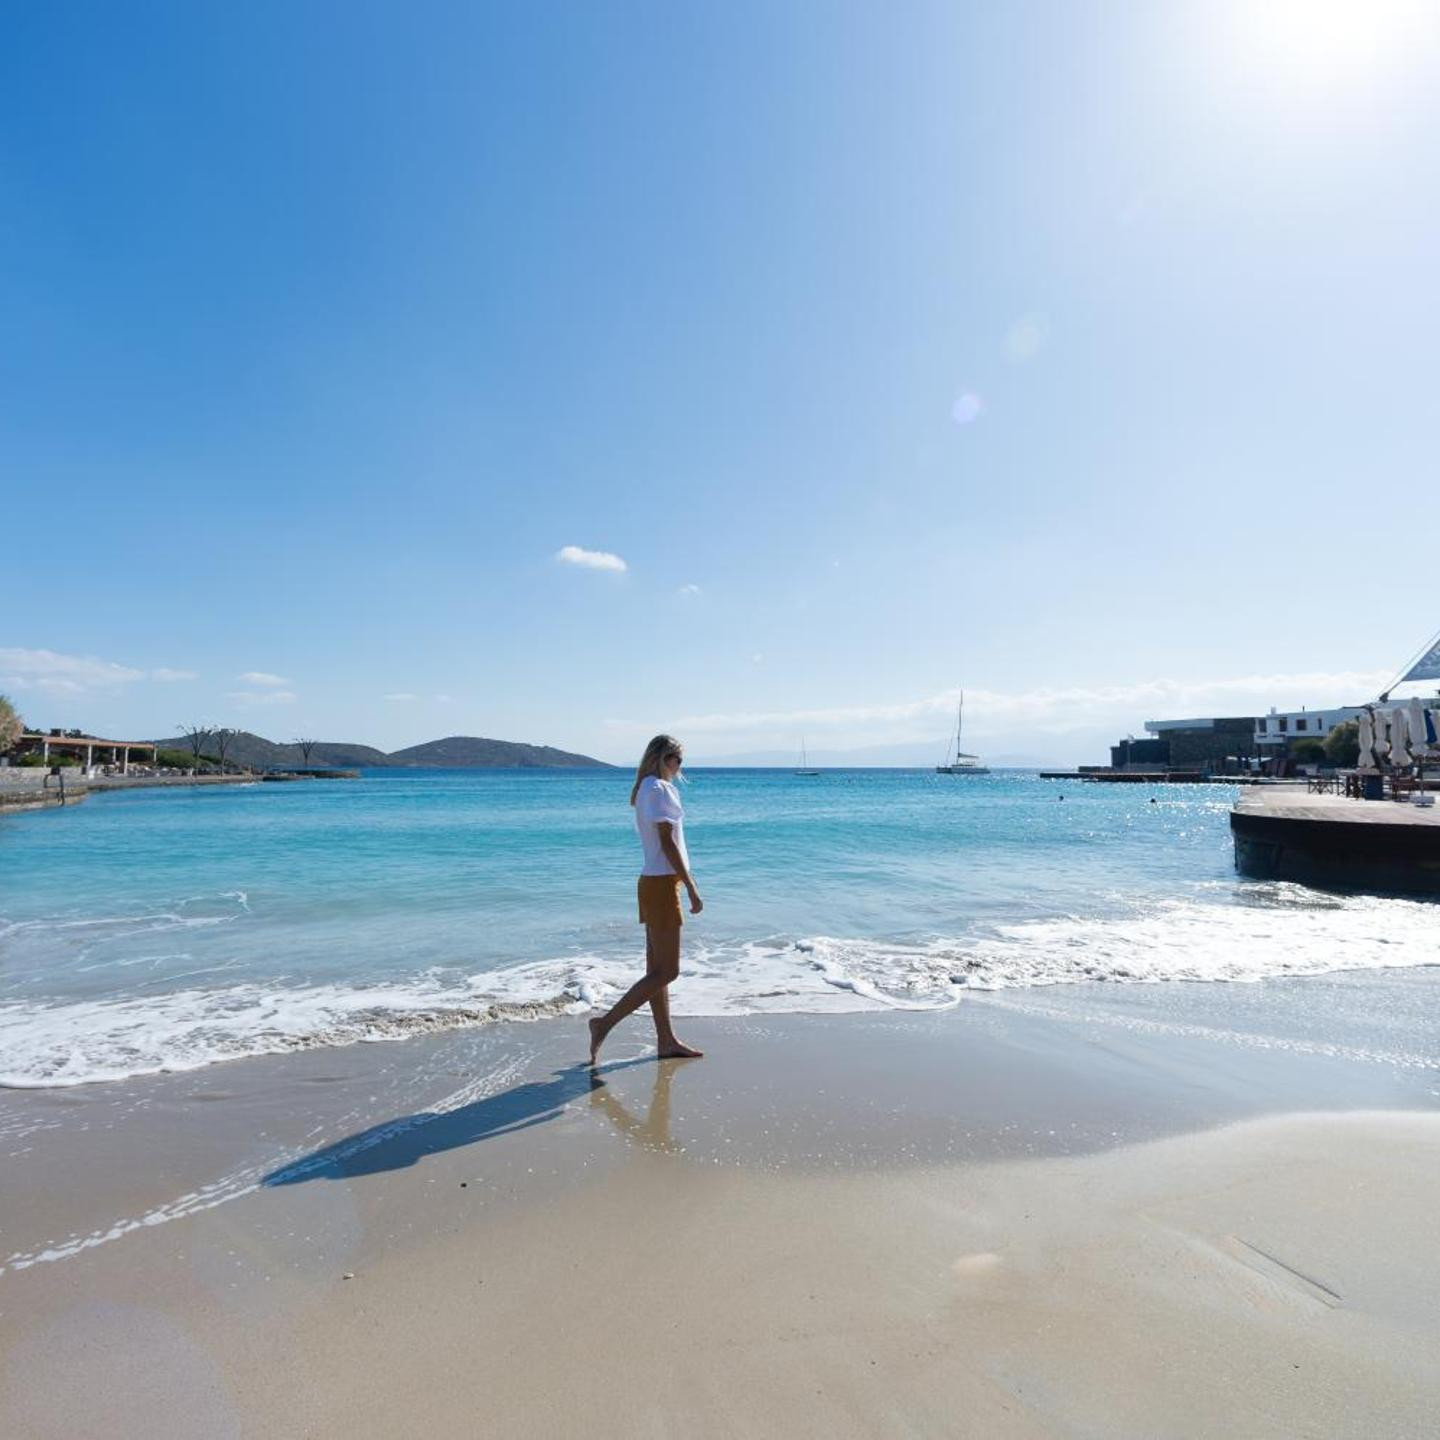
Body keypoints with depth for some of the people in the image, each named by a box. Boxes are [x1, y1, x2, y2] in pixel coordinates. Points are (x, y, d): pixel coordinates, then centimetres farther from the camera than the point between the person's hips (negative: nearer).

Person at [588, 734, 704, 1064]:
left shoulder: (646, 789, 15)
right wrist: (692, 888, -18)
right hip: (662, 885, -10)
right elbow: (667, 842, -19)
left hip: (654, 882, 10)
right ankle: (605, 1023, -1)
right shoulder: (659, 789, -14)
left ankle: (667, 1041, 21)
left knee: (657, 969, 12)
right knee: (666, 972, -4)